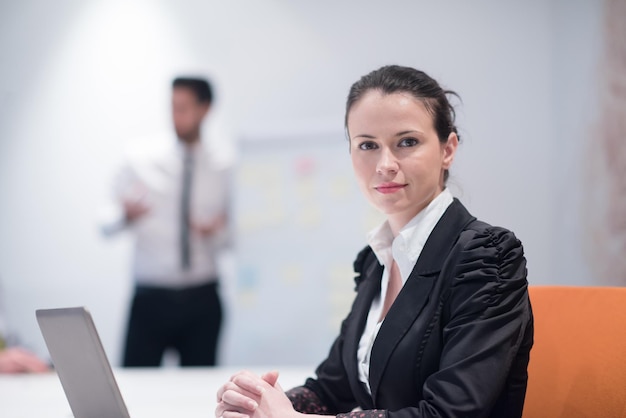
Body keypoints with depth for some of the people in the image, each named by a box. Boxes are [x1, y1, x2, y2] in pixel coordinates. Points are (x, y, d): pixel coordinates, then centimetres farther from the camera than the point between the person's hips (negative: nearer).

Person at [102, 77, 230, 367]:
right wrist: (126, 216, -20)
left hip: (201, 299, 1)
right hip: (151, 297, -1)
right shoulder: (141, 164, 5)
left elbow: (234, 239, 12)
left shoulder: (222, 172, 8)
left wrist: (216, 233, -10)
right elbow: (106, 226, 1)